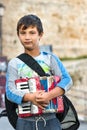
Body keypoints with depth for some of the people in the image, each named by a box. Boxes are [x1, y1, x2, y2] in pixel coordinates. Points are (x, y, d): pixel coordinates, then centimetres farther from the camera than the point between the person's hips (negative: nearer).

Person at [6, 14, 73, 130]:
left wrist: (49, 95, -24)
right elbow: (10, 91, -7)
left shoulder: (50, 58, 3)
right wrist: (30, 97, -25)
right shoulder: (14, 64, 3)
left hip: (50, 120, 0)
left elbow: (67, 80, -7)